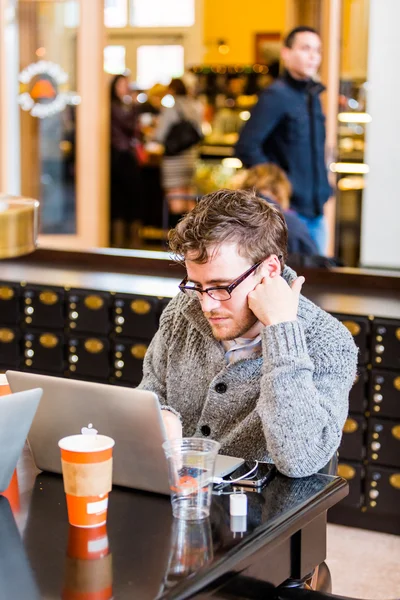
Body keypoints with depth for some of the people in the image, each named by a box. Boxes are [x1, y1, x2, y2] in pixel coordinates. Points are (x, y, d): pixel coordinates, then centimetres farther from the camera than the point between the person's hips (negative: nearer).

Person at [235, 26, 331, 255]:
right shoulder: (276, 95, -11)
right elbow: (246, 147, -17)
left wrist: (324, 189, 12)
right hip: (289, 213, -8)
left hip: (316, 211, 8)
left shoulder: (313, 96, 12)